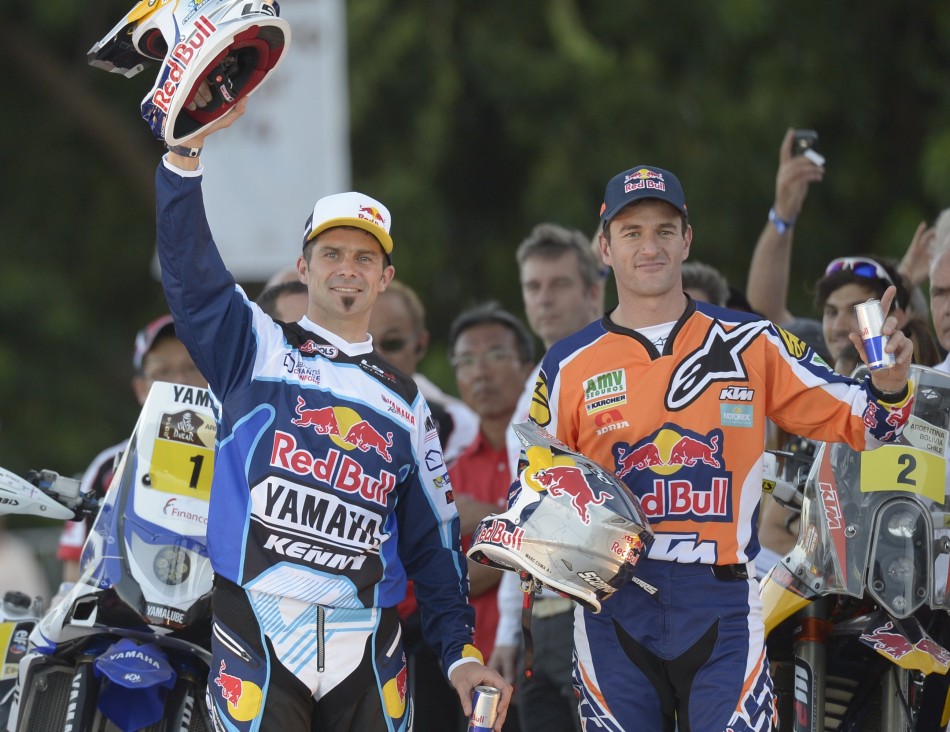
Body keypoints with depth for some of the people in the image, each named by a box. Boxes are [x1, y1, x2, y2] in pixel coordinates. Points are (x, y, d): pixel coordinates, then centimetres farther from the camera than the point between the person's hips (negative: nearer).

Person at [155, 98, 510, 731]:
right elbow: (189, 270, -8)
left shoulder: (406, 402, 18)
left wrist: (461, 653, 7)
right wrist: (188, 148, -21)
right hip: (258, 642, -3)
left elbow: (432, 539, 18)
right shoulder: (256, 350, 8)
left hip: (367, 652, 3)